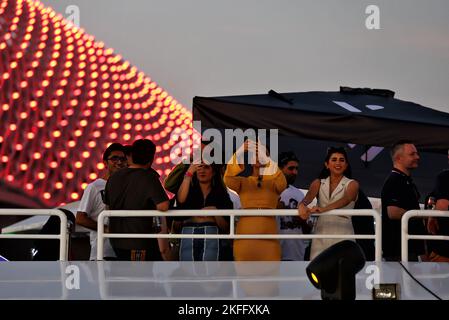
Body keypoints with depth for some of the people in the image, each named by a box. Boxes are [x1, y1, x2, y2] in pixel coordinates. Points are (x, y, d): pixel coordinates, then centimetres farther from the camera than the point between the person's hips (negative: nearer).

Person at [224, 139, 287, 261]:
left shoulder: (273, 182, 11)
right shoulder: (242, 182, 12)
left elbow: (282, 183, -14)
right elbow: (228, 180, -10)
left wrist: (265, 159, -27)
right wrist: (240, 153, -25)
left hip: (268, 238, 0)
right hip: (245, 236, 1)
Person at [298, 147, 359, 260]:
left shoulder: (352, 184, 6)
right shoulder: (318, 183, 15)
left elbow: (345, 200, -14)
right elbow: (309, 197, -5)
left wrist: (323, 209, -32)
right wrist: (302, 205, -30)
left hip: (342, 234, -2)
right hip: (321, 234, 2)